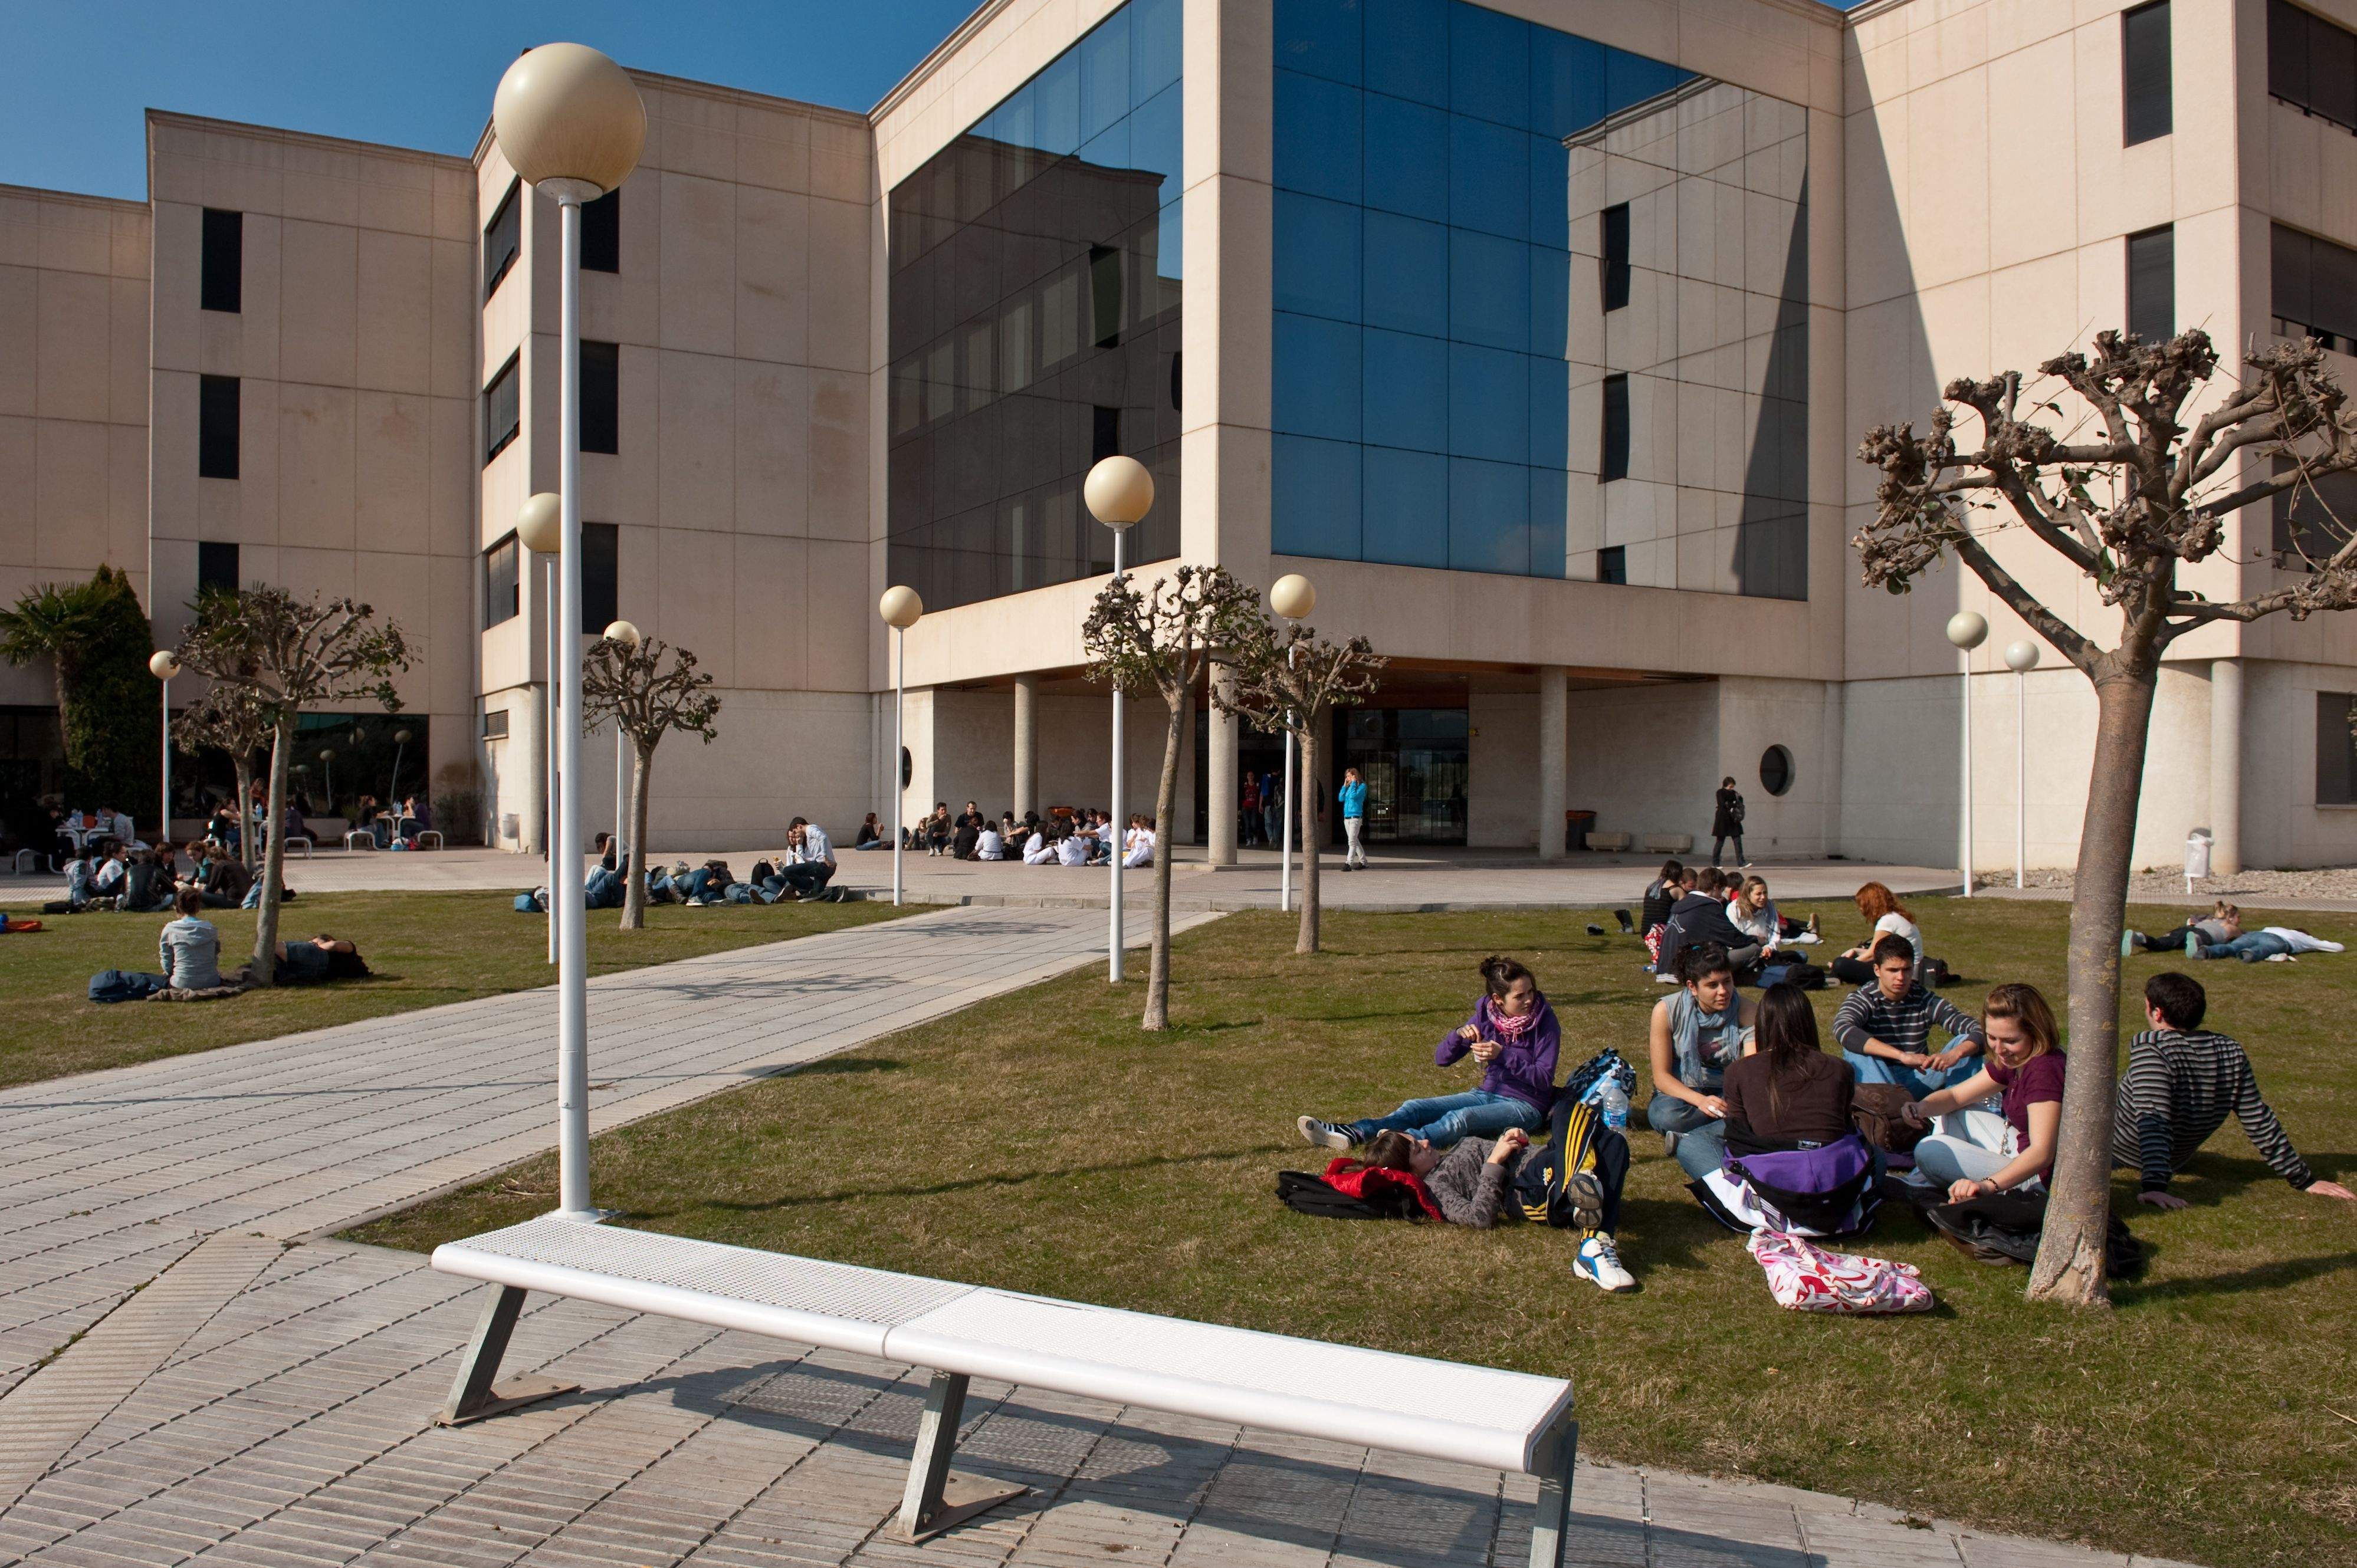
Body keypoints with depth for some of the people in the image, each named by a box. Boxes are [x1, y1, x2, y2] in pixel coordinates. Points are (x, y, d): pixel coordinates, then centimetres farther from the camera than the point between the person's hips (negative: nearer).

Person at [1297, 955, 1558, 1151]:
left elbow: (1544, 1079, -17)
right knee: (1415, 1108, -16)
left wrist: (1503, 1055, -29)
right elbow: (1441, 1059, 1)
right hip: (1487, 1094, 5)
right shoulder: (1486, 1015, 0)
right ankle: (1351, 1134, -35)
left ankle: (1410, 1142, -59)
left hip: (1525, 1106, -5)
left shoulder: (1544, 1020, -11)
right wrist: (1459, 1035, -20)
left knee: (1461, 1117, -34)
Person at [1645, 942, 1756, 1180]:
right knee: (1667, 1115, -37)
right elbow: (1662, 1076, -13)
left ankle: (1684, 1139, -29)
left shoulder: (1748, 1011, -11)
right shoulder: (1667, 1011, -13)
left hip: (1728, 1096, 1)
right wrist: (1701, 1101, -31)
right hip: (1681, 1095, -1)